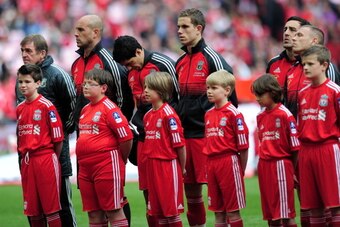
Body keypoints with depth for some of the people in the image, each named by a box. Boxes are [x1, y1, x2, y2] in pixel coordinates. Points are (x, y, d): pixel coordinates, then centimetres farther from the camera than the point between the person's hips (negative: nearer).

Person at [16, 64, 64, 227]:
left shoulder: (46, 106, -8)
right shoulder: (20, 108, 11)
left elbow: (58, 137, -8)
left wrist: (53, 159, -2)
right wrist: (24, 155, 10)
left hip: (46, 158, -7)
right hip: (26, 162, 7)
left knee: (51, 207, -4)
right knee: (32, 209, 9)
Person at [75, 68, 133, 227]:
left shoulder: (109, 108, -12)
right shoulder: (85, 110, 14)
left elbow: (126, 137, -16)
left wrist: (121, 159, -4)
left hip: (107, 165, -8)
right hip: (86, 167, 8)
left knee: (114, 211, -3)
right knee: (93, 213, 12)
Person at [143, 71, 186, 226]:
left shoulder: (169, 114, -14)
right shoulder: (148, 116, 10)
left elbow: (179, 143, -13)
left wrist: (182, 168, -7)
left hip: (168, 165, -8)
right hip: (152, 165, 8)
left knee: (172, 209, -3)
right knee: (158, 210, 10)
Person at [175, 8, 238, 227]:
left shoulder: (212, 58, -8)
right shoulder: (181, 63, 15)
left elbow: (229, 96, -9)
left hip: (208, 133, -7)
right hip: (185, 133, 8)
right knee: (190, 187, 11)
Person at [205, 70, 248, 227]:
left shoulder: (234, 114, -10)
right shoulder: (208, 114, 12)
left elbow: (243, 146, -10)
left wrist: (242, 171, -7)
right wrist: (210, 166, 12)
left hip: (229, 161, -7)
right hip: (211, 163, 7)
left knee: (233, 212, -2)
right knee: (218, 212, 10)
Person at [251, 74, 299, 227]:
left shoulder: (284, 114, -11)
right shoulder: (260, 116, 10)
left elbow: (295, 147, -9)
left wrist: (292, 171, -5)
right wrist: (263, 165, 9)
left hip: (280, 166, -7)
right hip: (264, 166, 7)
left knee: (285, 214, -5)